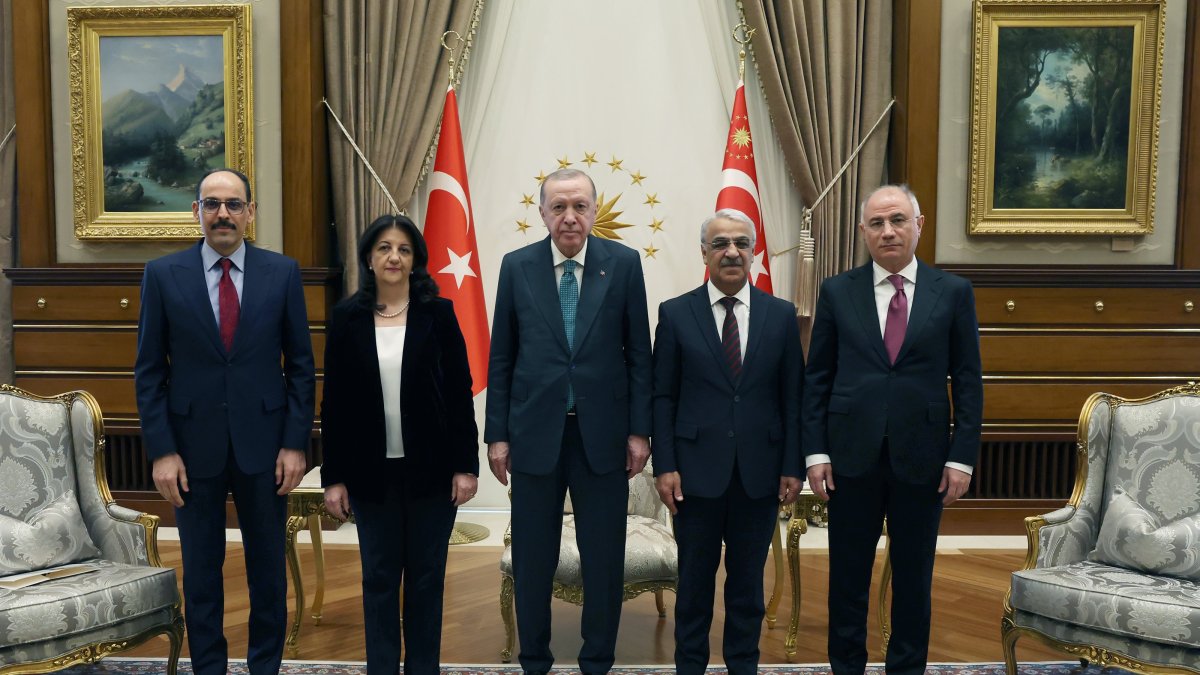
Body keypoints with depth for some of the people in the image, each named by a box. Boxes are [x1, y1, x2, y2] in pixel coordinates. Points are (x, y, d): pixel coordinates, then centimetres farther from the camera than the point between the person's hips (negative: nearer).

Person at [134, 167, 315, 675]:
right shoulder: (163, 274, 0)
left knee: (268, 569, 11)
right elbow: (149, 370, 1)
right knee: (200, 572, 12)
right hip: (193, 446, 0)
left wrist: (295, 443, -4)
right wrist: (161, 450, -5)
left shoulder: (282, 272, -1)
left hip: (263, 443, 0)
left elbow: (300, 364, 1)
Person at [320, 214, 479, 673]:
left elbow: (460, 392, -2)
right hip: (372, 470, 1)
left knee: (427, 576, 10)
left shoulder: (438, 312, -2)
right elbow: (334, 402, 1)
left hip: (431, 467, -1)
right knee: (379, 577, 11)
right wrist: (333, 476, -1)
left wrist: (466, 464, -6)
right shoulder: (347, 317, 0)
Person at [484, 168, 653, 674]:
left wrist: (639, 428, -2)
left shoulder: (623, 263, -1)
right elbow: (501, 358, 3)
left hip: (603, 433, 0)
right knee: (532, 559, 11)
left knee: (604, 558, 9)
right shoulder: (517, 266, 1)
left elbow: (638, 352, 1)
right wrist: (497, 434, 1)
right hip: (534, 432, 1)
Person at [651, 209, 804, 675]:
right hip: (698, 469, -1)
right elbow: (663, 397, -1)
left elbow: (792, 397, 4)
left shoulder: (781, 314, 3)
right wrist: (664, 466, -6)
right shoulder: (675, 313, -1)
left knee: (748, 579, 13)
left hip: (760, 471, 1)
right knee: (695, 577, 11)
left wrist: (793, 467, 0)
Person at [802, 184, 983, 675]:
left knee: (914, 576, 13)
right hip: (853, 455, 0)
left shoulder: (953, 292, 2)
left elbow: (968, 381, 2)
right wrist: (816, 451, -3)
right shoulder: (837, 292, 2)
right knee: (848, 574, 11)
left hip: (922, 457, 0)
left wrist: (962, 456, -4)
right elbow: (817, 378, 2)